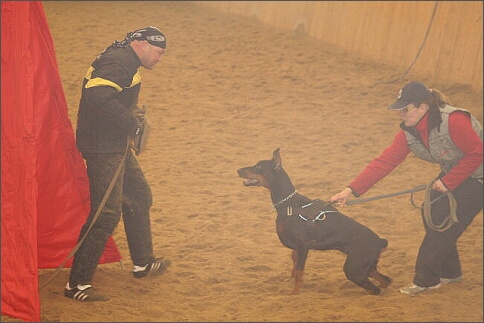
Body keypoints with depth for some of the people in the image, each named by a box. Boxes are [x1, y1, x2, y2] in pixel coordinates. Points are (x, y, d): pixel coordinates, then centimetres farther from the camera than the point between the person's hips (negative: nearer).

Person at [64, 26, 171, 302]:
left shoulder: (126, 62, 16)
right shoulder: (119, 62, -18)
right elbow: (98, 98, -33)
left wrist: (134, 113, 7)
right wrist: (133, 123, -23)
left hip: (118, 145, 11)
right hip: (103, 147, -11)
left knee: (140, 197, 24)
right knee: (106, 214, -11)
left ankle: (143, 263, 40)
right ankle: (78, 284, -8)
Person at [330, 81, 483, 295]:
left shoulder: (453, 121, -31)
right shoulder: (409, 133, -7)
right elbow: (384, 162, -9)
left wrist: (448, 182, -21)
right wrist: (351, 191, -15)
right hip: (452, 174, 8)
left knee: (443, 221, -12)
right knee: (430, 212, 1)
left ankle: (425, 279, -3)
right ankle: (448, 272, 18)